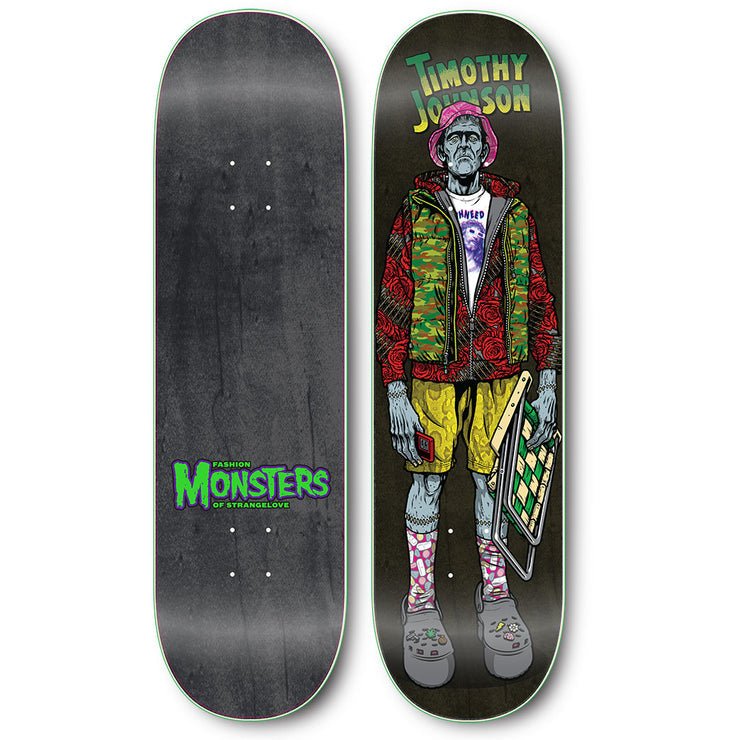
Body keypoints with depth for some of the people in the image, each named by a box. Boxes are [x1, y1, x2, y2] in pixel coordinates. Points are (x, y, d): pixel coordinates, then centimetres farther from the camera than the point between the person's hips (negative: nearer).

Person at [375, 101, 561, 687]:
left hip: (499, 373, 2)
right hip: (433, 370, -1)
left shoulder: (514, 212, 10)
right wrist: (395, 391, -7)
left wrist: (547, 382, 3)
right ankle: (421, 600, 15)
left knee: (494, 477, 7)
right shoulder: (417, 213, 4)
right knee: (428, 477, 2)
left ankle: (496, 594, 22)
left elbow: (539, 297, 10)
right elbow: (393, 302, 0)